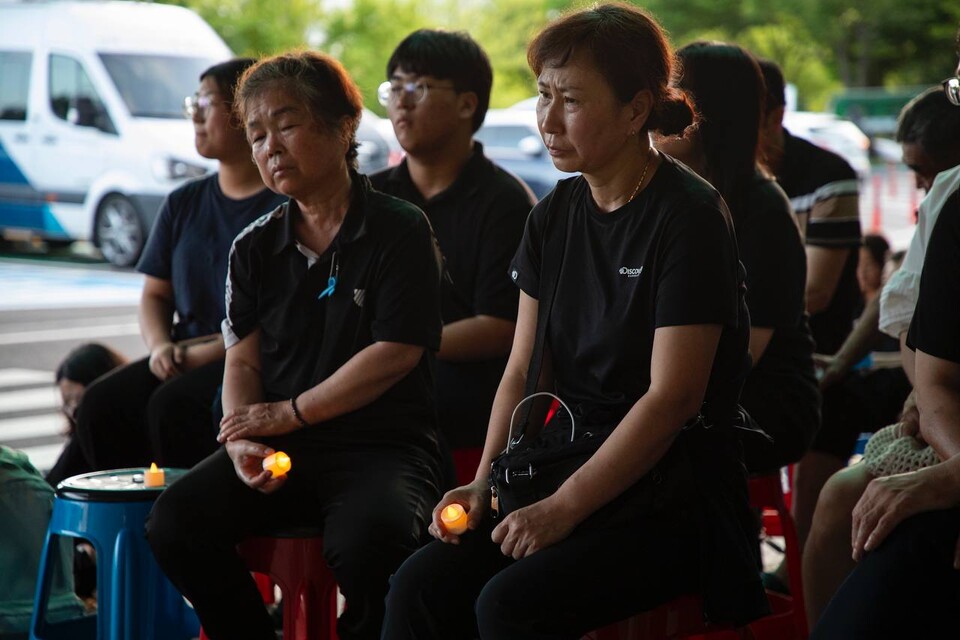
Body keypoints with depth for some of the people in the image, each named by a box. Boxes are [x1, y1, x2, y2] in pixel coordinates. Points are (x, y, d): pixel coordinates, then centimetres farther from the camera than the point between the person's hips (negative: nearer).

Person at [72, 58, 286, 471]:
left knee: (173, 406, -32)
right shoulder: (184, 204, 17)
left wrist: (207, 352, -17)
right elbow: (155, 295, 18)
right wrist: (161, 345, -5)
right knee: (102, 403, -19)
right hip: (185, 356, 6)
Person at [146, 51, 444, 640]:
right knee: (177, 521, -20)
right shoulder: (255, 248, 14)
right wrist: (242, 442, -11)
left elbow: (395, 354, -9)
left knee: (368, 541, -35)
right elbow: (242, 360, 9)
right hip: (281, 453, 5)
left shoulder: (401, 230, -2)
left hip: (385, 444, -4)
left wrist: (292, 413, -6)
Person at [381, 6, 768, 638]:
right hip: (566, 476, 6)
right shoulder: (554, 215, 9)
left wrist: (565, 507, -20)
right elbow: (522, 370, 11)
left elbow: (672, 396, -18)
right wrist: (484, 483, -4)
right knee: (421, 585, -16)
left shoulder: (689, 217, -12)